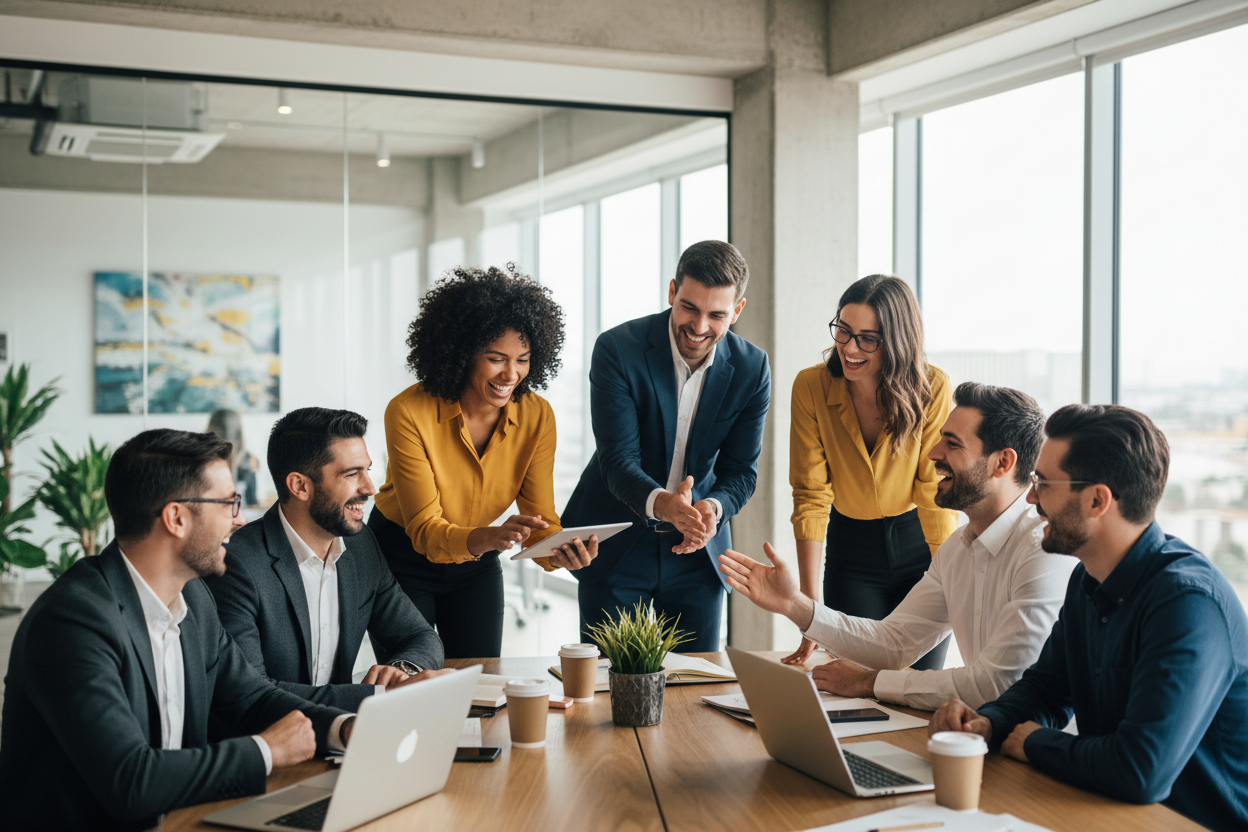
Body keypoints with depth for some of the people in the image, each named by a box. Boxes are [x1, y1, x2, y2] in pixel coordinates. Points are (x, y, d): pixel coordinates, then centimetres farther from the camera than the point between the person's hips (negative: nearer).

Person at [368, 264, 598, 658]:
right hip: (402, 560, -3)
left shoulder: (536, 416, -15)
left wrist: (559, 551, -38)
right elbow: (424, 530, -27)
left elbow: (539, 517, -15)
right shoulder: (409, 413, -27)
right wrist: (489, 537, -46)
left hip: (475, 566, 3)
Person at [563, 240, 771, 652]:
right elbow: (618, 460, -22)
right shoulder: (617, 349, -18)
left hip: (698, 549, 3)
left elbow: (740, 471, -6)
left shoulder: (751, 368, -8)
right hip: (616, 544, -2)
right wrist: (661, 502, -42)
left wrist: (714, 508, -29)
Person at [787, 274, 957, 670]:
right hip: (851, 551, 1)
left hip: (920, 545, -1)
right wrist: (811, 605, -20)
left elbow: (937, 495, -15)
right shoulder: (811, 387, -14)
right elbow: (810, 495, -14)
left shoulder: (933, 388, -17)